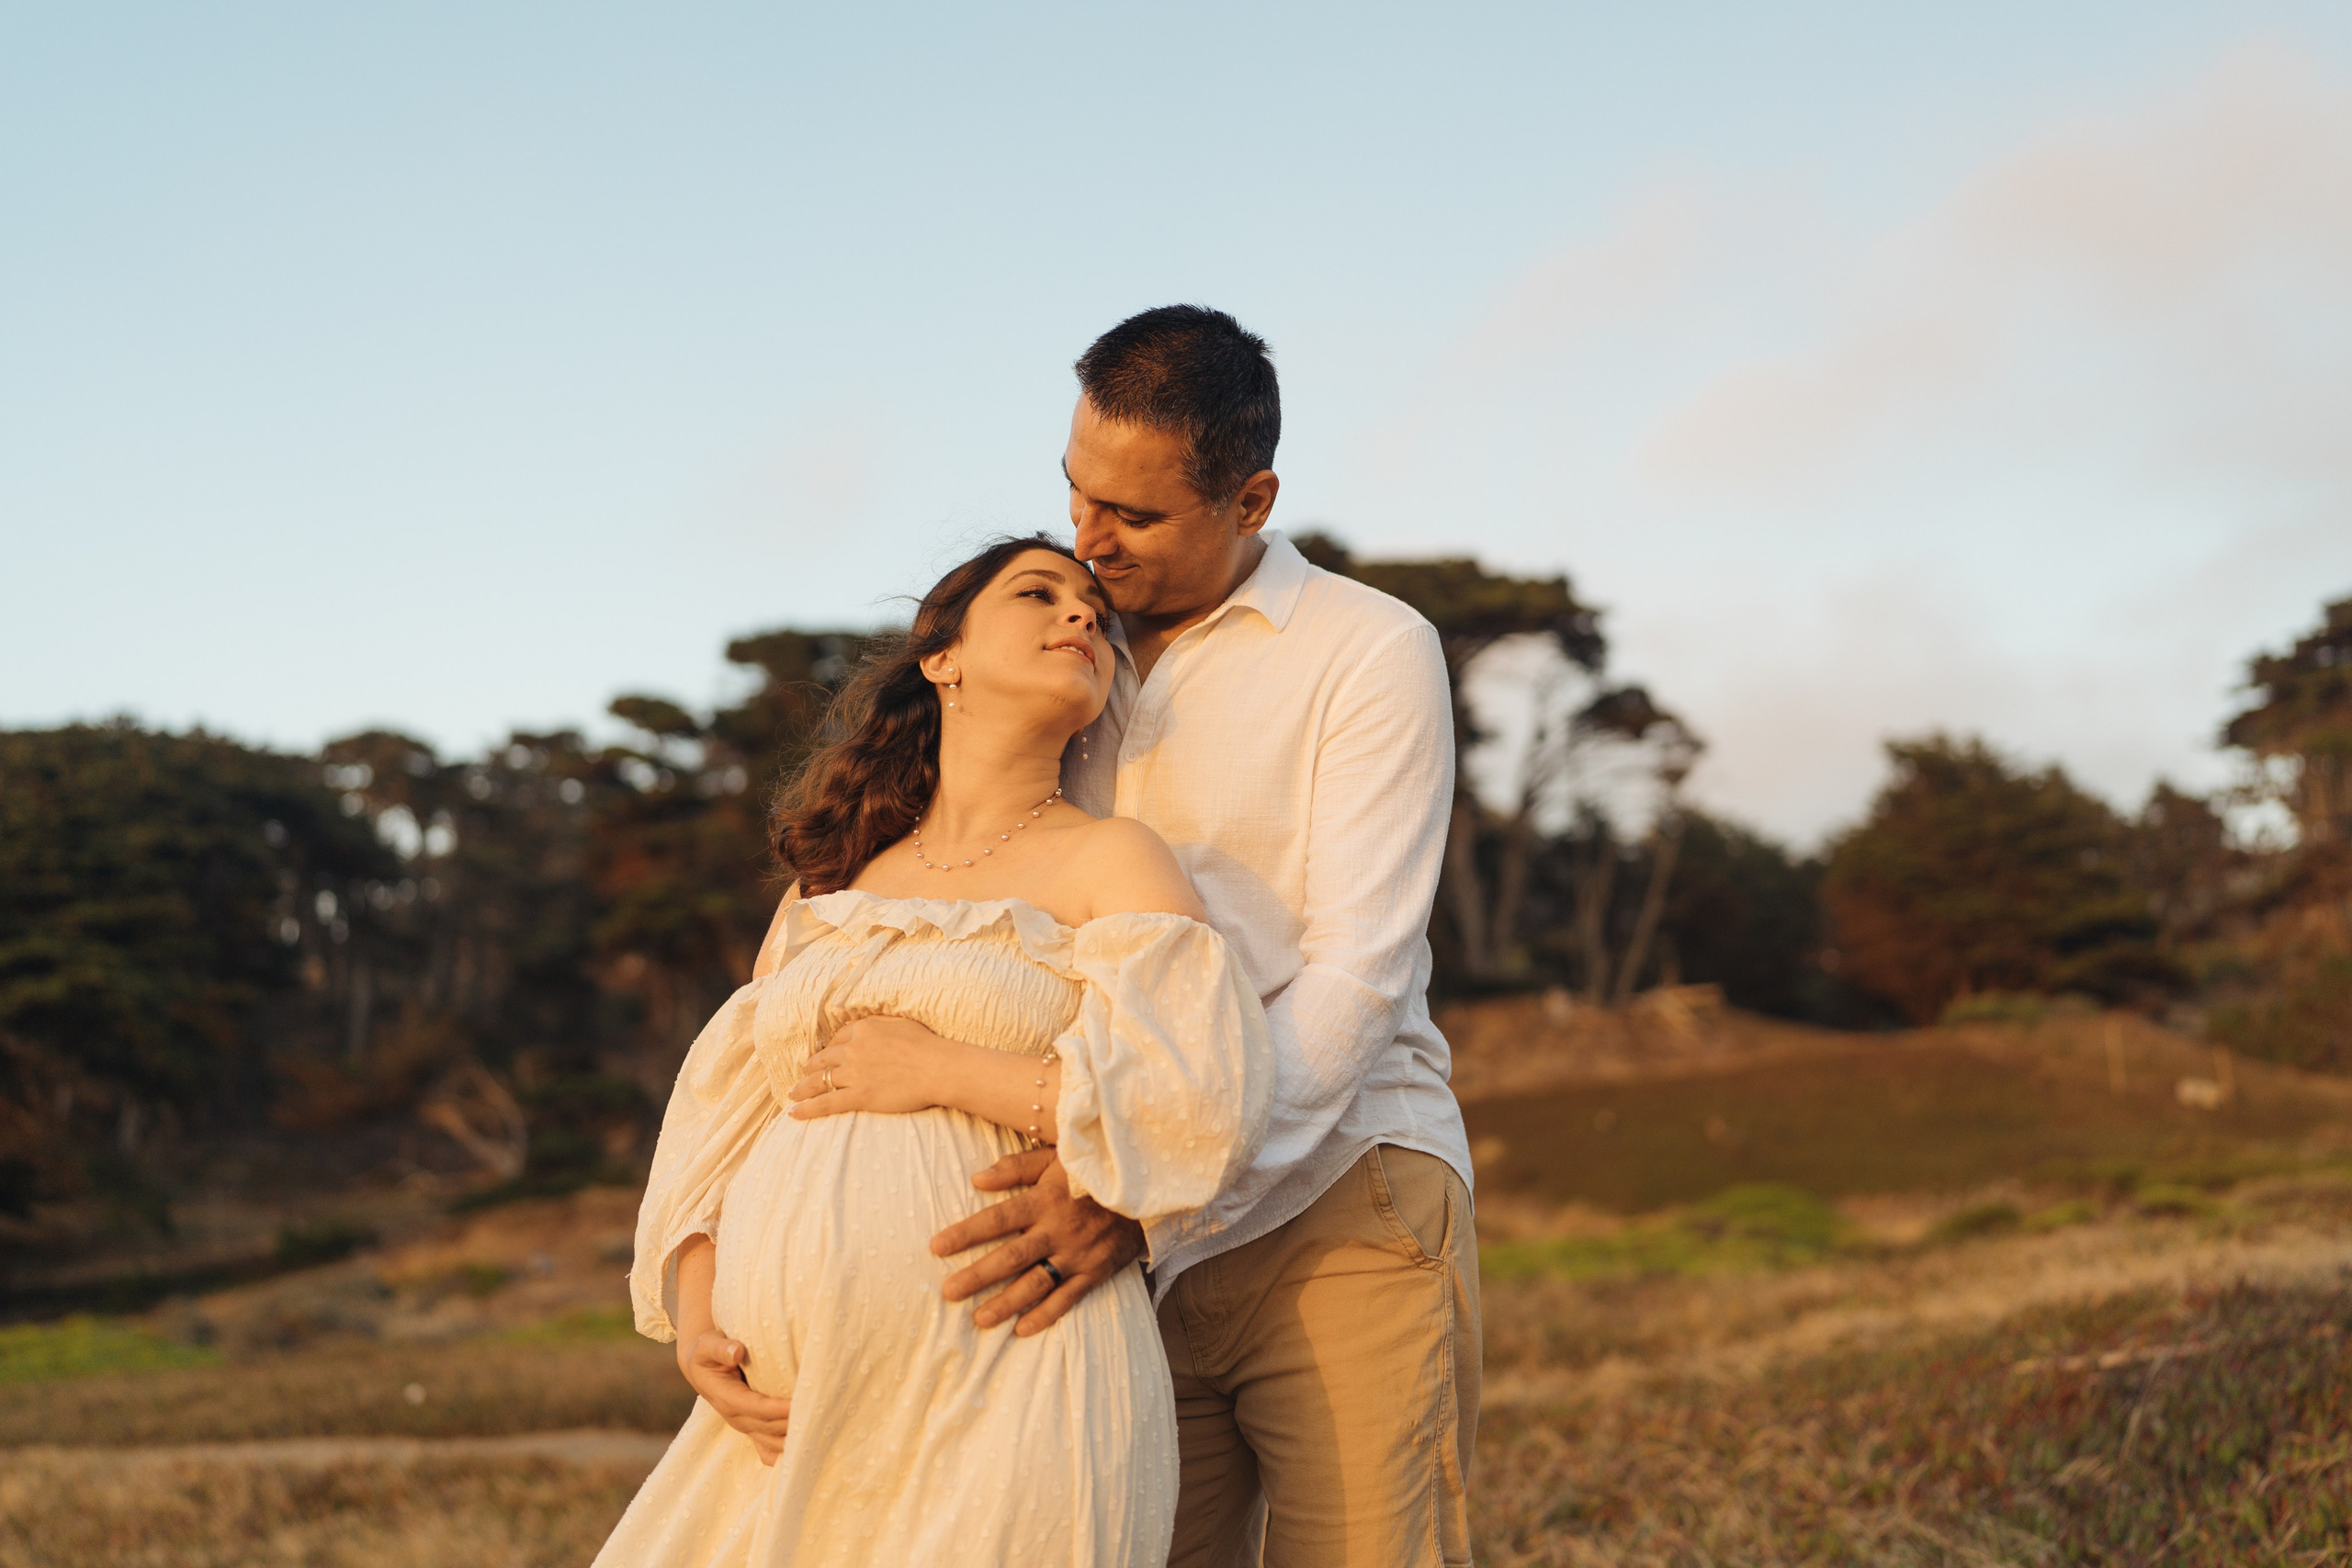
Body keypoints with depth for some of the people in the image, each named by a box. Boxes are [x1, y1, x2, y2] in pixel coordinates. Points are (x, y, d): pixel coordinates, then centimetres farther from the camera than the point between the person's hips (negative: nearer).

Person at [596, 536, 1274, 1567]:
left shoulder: (1107, 861, 3)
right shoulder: (839, 883, 18)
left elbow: (1210, 1105, -11)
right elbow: (720, 1118, 16)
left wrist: (941, 1071, -10)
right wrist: (693, 1317, -1)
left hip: (1001, 1397, -4)